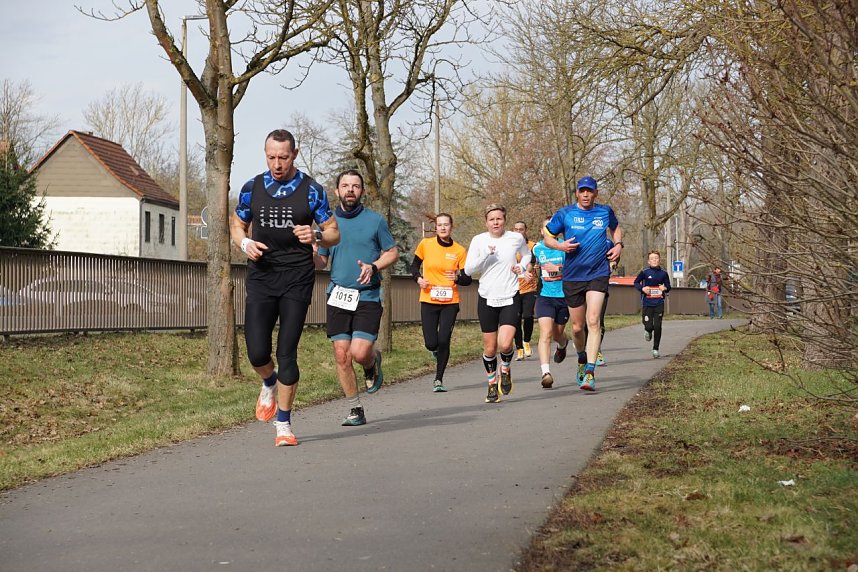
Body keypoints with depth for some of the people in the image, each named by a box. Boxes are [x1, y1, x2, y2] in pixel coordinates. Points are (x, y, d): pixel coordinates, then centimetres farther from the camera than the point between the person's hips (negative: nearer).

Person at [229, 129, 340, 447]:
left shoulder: (311, 190, 0)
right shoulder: (252, 188, 6)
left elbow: (334, 233, 5)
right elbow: (236, 225, 18)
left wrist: (316, 236, -18)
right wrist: (245, 243, -5)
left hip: (297, 279, -2)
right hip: (261, 277, 2)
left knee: (287, 354, -4)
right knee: (257, 353, -8)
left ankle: (283, 425, 9)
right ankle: (270, 385, 29)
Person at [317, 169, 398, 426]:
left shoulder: (375, 220, 2)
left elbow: (392, 252, 7)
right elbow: (321, 260, 15)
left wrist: (373, 267, -11)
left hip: (367, 296, -3)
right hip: (338, 296, 3)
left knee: (359, 353, -15)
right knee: (341, 355, -2)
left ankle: (373, 361, 23)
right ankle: (355, 410, 12)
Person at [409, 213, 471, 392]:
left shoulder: (460, 250, -2)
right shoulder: (425, 244, -1)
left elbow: (467, 279, 2)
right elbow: (414, 265, 13)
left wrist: (457, 278, -20)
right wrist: (418, 278, -7)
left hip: (450, 302, 0)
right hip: (428, 301, 0)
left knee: (444, 341, -9)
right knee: (431, 344, -5)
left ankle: (438, 379, 8)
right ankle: (437, 351, 35)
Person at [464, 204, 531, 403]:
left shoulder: (516, 238, 1)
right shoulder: (479, 240, -1)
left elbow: (527, 254, 23)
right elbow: (468, 269, -6)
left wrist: (522, 267, 3)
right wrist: (485, 255, -19)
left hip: (510, 298, -1)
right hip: (487, 298, 1)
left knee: (505, 344, -18)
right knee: (490, 348, 5)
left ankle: (506, 369, 15)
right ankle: (492, 384, 26)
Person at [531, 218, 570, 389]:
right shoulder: (537, 248, 5)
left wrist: (558, 269, -20)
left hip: (564, 296, 0)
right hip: (544, 297, 1)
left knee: (557, 334, 15)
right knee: (545, 333, -17)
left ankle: (562, 345, 55)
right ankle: (546, 373, -24)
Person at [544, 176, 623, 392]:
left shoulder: (605, 212, 6)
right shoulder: (565, 214, 0)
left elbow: (615, 228, 27)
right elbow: (548, 237, 8)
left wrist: (618, 244, 8)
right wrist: (560, 245, -13)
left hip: (598, 274, -1)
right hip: (572, 276, 1)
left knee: (593, 322, -17)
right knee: (577, 327, 9)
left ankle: (590, 373, -19)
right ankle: (582, 358, 39)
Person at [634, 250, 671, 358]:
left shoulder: (663, 273, 3)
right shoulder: (644, 272, -2)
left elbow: (668, 286, 13)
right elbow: (636, 282, 9)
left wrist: (665, 288, -10)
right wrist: (642, 288, -10)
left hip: (659, 304, 1)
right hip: (647, 304, -1)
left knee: (657, 327, -3)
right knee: (649, 326, -5)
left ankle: (655, 349, 11)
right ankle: (648, 331, 35)